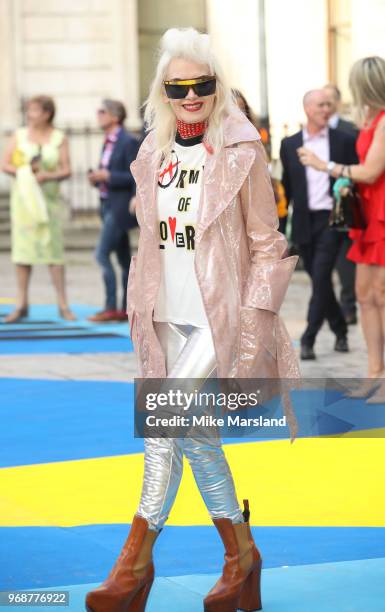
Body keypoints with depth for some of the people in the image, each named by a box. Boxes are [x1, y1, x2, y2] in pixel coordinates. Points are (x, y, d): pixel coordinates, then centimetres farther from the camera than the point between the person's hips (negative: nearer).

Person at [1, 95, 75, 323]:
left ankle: (63, 306, -2)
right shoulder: (19, 135, 7)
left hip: (49, 198, -2)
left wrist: (48, 176, -20)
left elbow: (66, 170, -2)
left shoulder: (59, 138, 2)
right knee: (22, 251, 0)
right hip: (23, 196, 2)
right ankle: (22, 305, 5)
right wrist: (22, 172, -13)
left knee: (54, 250, -5)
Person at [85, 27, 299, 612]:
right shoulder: (155, 154, 9)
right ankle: (240, 554, 22)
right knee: (192, 433, 8)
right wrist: (138, 309, 13)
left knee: (168, 425, -14)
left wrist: (255, 322, -11)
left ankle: (136, 559, -4)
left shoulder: (241, 154, -6)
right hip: (165, 318, 6)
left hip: (217, 319, -6)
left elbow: (267, 246, -5)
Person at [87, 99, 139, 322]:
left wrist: (107, 176, -19)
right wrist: (97, 177, 3)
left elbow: (135, 177, -16)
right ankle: (127, 309, 13)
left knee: (102, 254, -13)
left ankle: (111, 308, -11)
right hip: (108, 204, 9)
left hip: (120, 207, -9)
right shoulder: (109, 142, 14)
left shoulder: (129, 142, -12)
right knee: (124, 259, 10)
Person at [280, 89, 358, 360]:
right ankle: (340, 330, 25)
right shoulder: (290, 144, 8)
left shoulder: (344, 140, 3)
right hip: (304, 223, 3)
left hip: (331, 219, -3)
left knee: (321, 277, -13)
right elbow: (287, 185, 12)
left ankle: (308, 338, -11)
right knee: (318, 279, 8)